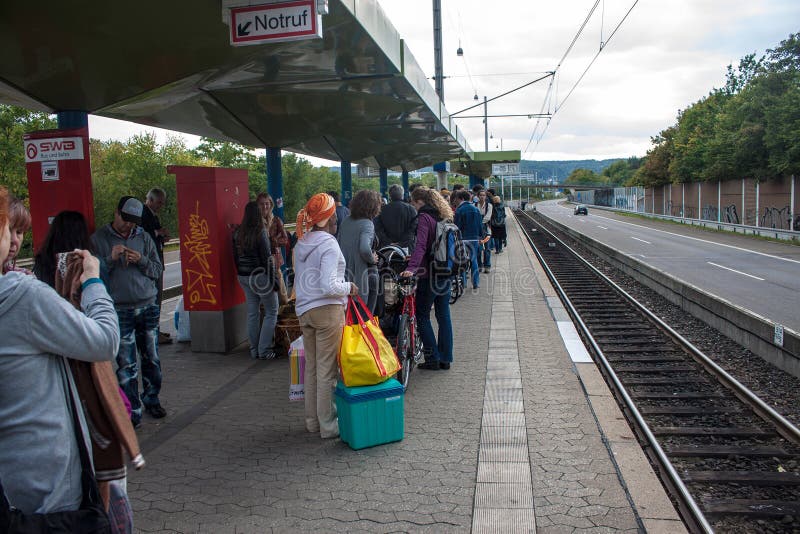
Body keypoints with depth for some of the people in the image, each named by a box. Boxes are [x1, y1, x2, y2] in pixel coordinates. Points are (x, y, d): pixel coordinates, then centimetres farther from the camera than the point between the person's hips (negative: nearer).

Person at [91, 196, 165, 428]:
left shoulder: (144, 237, 8)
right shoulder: (99, 239, 0)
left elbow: (158, 270, 8)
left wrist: (141, 260, -9)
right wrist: (111, 258, -16)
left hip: (148, 306, 3)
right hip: (120, 311, -3)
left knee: (152, 359, 11)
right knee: (126, 365, -2)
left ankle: (152, 400, 28)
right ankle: (132, 411, 8)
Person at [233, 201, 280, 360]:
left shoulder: (237, 233, 3)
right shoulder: (260, 232, -15)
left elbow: (235, 256, 10)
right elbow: (267, 258, -16)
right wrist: (274, 279, -10)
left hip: (244, 277, 7)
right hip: (260, 276, -6)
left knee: (252, 312, 13)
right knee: (271, 312, 5)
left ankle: (254, 350, 18)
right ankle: (264, 350, 3)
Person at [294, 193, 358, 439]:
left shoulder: (301, 244, 9)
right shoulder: (328, 244, -15)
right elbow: (329, 286, -21)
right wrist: (349, 287, -5)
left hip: (304, 310, 8)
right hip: (327, 310, -8)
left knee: (311, 367, 16)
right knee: (327, 369, 1)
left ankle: (312, 421, 27)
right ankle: (328, 425, 10)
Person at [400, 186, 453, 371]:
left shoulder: (424, 217, -12)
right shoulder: (442, 217, 13)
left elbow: (421, 245, -25)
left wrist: (411, 267, -34)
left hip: (430, 274, -8)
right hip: (446, 273, 8)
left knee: (422, 316, 4)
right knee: (443, 315, 12)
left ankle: (433, 358, 5)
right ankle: (445, 359, 17)